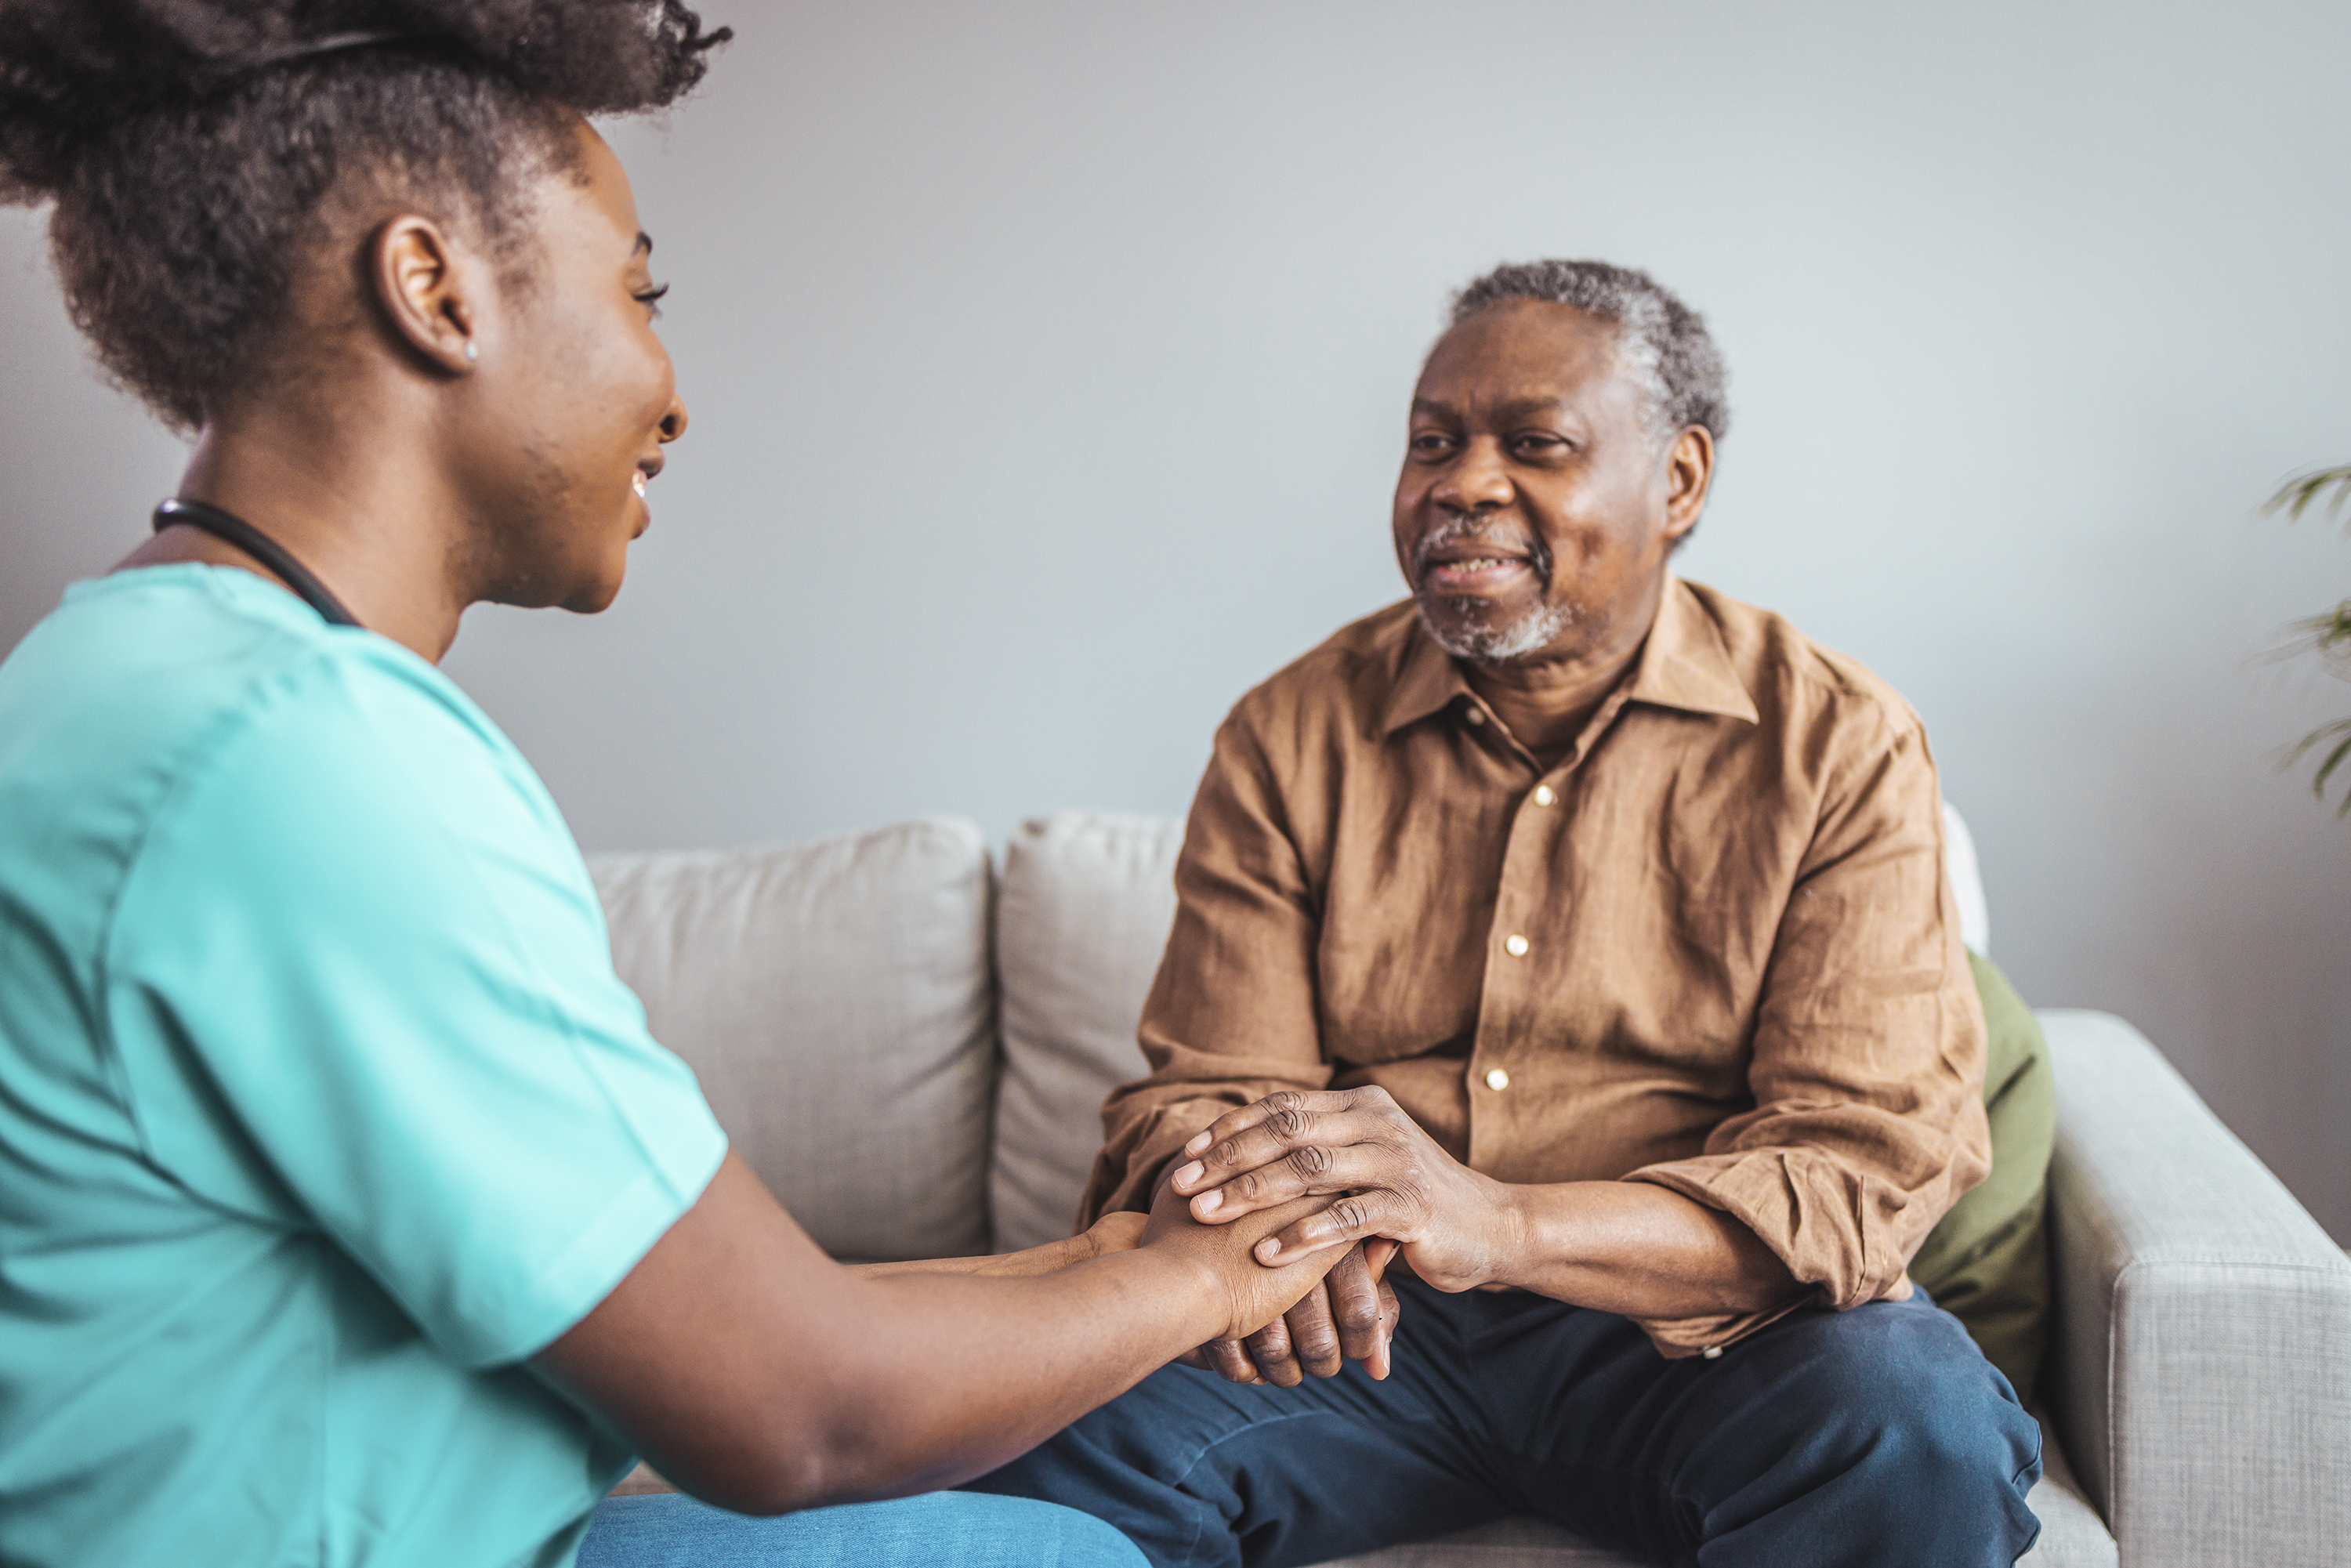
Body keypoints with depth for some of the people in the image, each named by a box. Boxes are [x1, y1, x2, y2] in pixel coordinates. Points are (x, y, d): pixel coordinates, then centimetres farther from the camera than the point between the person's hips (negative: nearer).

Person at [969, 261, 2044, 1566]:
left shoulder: (1838, 749, -4)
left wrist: (1500, 1227, -32)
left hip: (1690, 1330, 0)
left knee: (1926, 1442, -31)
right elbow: (1193, 1096, 1)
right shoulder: (1290, 739, 3)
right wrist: (1263, 1225, -27)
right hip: (1364, 1325, 1)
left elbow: (1869, 1166, -14)